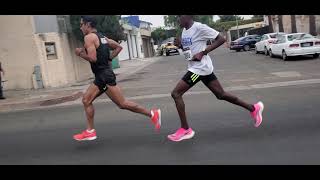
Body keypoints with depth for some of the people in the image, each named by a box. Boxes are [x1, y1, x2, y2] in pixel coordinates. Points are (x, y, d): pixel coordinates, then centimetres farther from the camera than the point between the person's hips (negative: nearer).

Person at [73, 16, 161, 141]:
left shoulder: (89, 37, -11)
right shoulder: (102, 37, 16)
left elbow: (93, 58, -22)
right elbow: (119, 47, 20)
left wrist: (80, 53, -5)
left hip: (105, 76, -10)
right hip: (101, 76, 10)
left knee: (122, 104, -6)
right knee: (86, 100, 12)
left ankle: (152, 114, 2)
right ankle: (90, 131, 15)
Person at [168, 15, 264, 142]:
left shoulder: (199, 27, -15)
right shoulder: (184, 30, 12)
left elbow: (221, 39, -15)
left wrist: (203, 52, -20)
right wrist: (180, 45, 2)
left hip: (199, 68, -9)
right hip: (195, 67, 9)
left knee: (176, 94, -10)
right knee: (221, 95, 14)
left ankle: (185, 130, -1)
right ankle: (253, 108, 25)